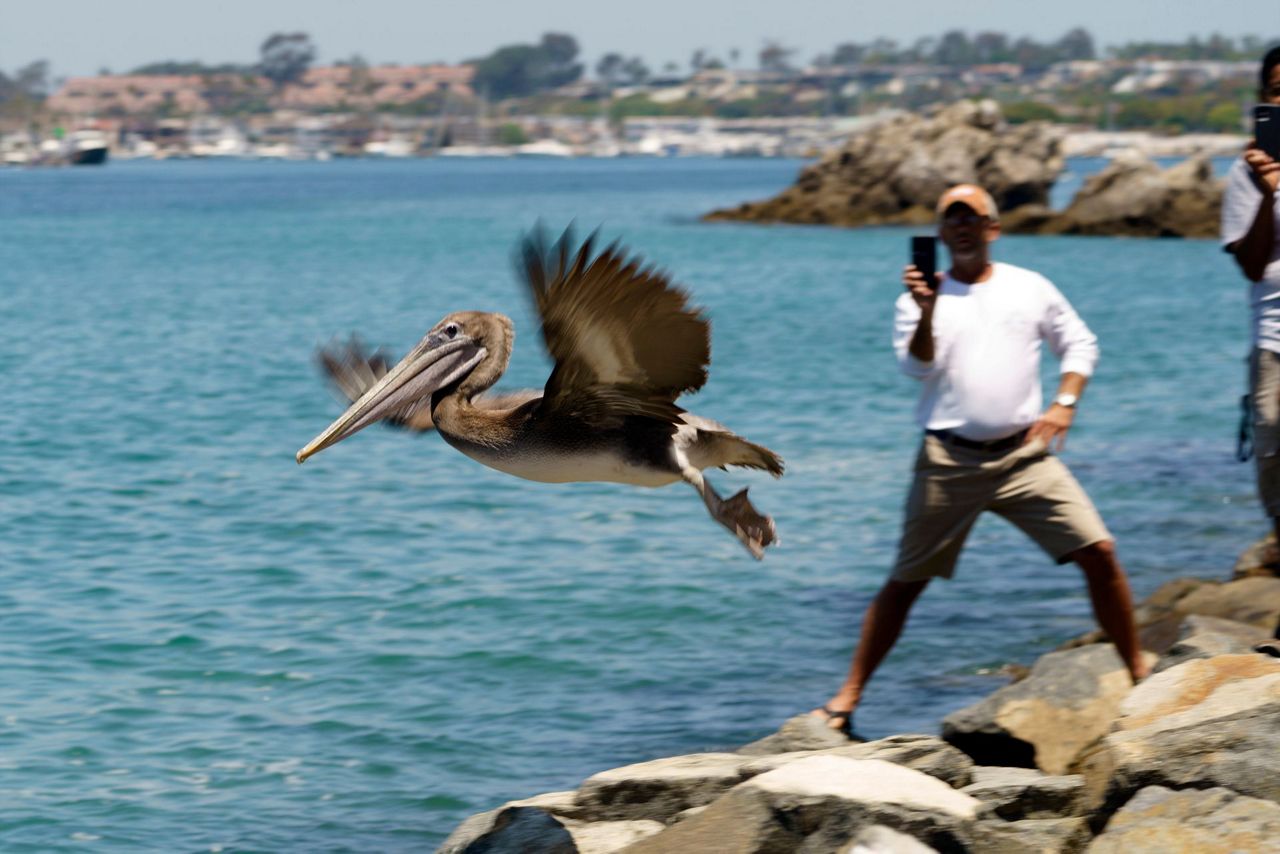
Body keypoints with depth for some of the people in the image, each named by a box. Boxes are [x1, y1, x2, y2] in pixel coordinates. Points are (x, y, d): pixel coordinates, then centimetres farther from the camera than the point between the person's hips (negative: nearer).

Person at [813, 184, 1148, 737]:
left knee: (1098, 553, -9)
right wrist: (927, 314, -24)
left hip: (1024, 454, 1)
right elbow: (916, 367, -8)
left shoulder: (1030, 288, 9)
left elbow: (1080, 344, 17)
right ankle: (848, 696, 8)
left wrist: (1064, 403, 2)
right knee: (906, 581, 1)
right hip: (950, 459, -1)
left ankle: (1139, 672, 5)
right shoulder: (924, 295, 4)